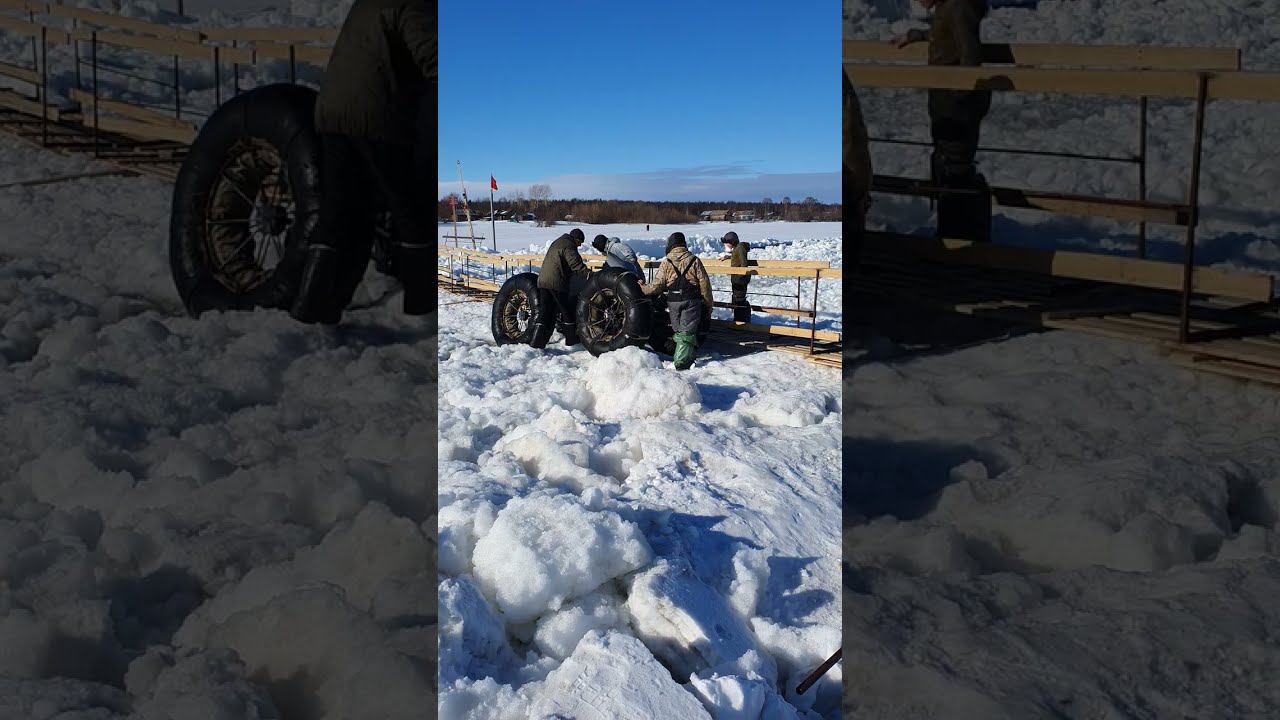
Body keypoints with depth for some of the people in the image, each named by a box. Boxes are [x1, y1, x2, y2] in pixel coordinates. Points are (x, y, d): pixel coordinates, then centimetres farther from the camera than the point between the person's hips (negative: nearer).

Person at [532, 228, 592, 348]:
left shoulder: (557, 243, 24)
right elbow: (575, 264, -21)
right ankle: (571, 339, 15)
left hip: (542, 281, 9)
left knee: (545, 312, 7)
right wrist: (588, 273, -25)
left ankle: (537, 342, -1)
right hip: (557, 283, -9)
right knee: (567, 311, 5)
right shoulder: (568, 246, -7)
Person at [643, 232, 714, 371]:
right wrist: (709, 305, 7)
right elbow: (704, 284, -1)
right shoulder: (694, 260, -1)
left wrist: (641, 289, 15)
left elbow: (656, 286, -3)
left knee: (678, 331, 15)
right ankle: (682, 362, -10)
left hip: (673, 302, 1)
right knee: (687, 332, 0)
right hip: (692, 301, -1)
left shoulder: (666, 263, -1)